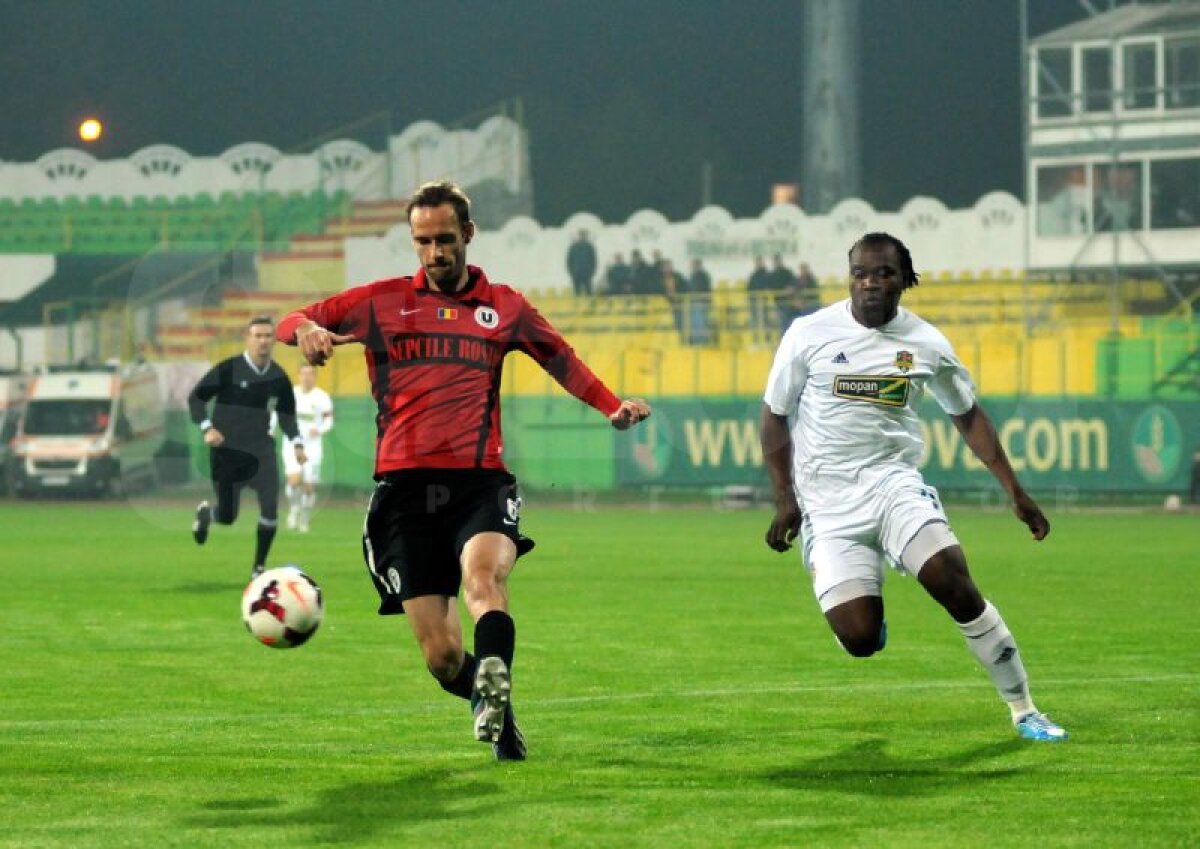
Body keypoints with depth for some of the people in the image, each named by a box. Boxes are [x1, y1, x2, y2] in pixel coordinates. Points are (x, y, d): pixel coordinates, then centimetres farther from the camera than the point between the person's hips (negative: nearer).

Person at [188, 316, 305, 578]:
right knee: (227, 517, -2)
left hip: (261, 449, 3)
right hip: (227, 450, -3)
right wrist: (207, 428, -19)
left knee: (270, 508, -12)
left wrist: (296, 442, 4)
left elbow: (286, 413, 18)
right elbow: (196, 398, -5)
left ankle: (259, 567, 5)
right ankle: (205, 513, 37)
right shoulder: (228, 370, -10)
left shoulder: (278, 377, 4)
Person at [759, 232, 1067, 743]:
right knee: (859, 639, -16)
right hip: (828, 502, -1)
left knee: (954, 583, -22)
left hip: (894, 484, 1)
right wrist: (785, 499, 0)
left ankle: (1023, 710, -8)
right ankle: (868, 609, 24)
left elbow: (967, 416, 15)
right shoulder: (810, 334, -3)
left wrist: (1014, 492, 11)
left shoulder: (927, 345, 2)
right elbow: (776, 416, 6)